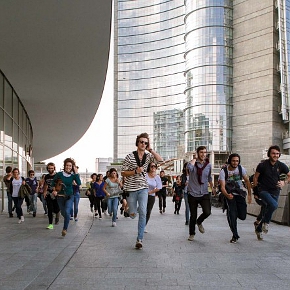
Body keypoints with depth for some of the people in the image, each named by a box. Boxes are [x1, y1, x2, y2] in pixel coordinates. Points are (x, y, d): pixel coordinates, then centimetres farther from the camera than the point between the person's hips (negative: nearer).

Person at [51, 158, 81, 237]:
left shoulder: (73, 175, -8)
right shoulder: (59, 174, -7)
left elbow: (79, 183, -25)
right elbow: (53, 182, 11)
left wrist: (76, 173, -24)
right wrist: (54, 190, -1)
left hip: (69, 196, -2)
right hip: (60, 196, 2)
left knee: (67, 212, -21)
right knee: (63, 213, 13)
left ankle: (65, 229, -9)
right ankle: (68, 219, 48)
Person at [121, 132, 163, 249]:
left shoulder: (148, 156, 3)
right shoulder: (130, 157, -7)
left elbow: (160, 160, -13)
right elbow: (123, 173, -5)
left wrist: (151, 150, -14)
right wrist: (135, 171, -19)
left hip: (143, 188, 2)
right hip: (131, 189, -2)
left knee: (143, 213, -11)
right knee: (133, 215, 3)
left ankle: (139, 239, -4)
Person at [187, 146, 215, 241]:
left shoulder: (208, 165, 6)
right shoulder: (193, 163, -5)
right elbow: (189, 167, -31)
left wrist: (212, 187, 25)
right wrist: (195, 158, -17)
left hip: (204, 194, 2)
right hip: (193, 193, -2)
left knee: (207, 212, -16)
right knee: (193, 215, 5)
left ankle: (199, 222, 19)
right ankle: (192, 234, 26)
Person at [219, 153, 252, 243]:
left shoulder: (241, 169, -7)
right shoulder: (223, 171, -15)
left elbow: (247, 181, 7)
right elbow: (222, 187, -20)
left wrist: (249, 194, 3)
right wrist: (227, 195, -40)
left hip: (240, 193, 2)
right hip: (229, 194, -2)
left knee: (242, 216, -3)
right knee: (231, 215, -14)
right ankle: (235, 236, 3)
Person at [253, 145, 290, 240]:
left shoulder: (281, 166, -1)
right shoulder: (262, 165, -9)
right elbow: (255, 177, 1)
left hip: (275, 192, 4)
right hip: (264, 190, -4)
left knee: (268, 211, 9)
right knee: (274, 205, -30)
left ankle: (259, 229, 31)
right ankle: (266, 222, -6)